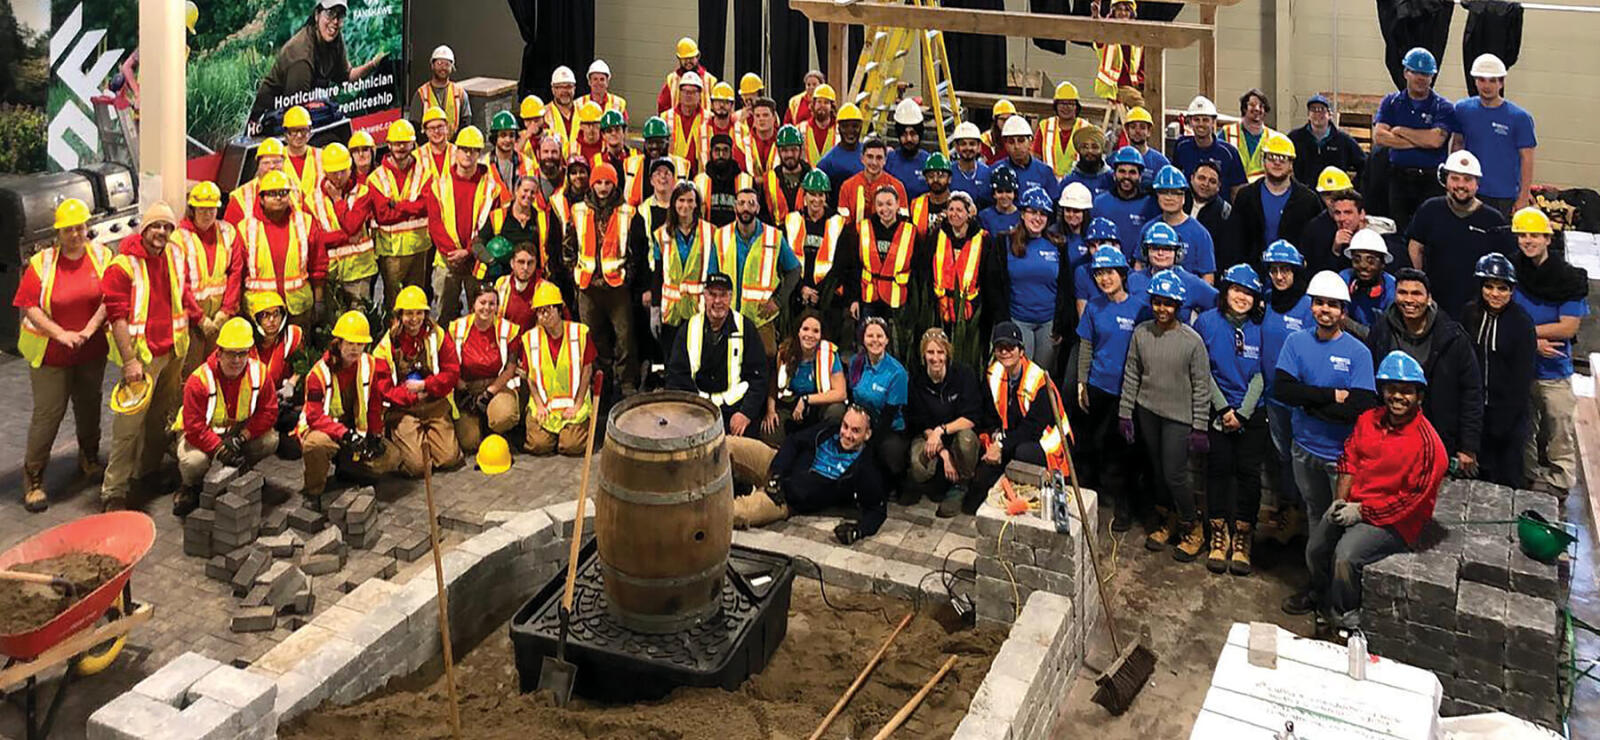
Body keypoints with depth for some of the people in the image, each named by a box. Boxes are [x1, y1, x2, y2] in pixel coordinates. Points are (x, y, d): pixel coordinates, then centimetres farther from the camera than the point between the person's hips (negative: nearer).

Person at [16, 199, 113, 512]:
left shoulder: (101, 255, -2)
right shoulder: (42, 262, -10)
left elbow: (110, 298, -5)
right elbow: (30, 307, -10)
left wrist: (89, 330, -17)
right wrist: (61, 334, -20)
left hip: (91, 351, 3)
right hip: (50, 354, -3)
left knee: (89, 407, 19)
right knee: (47, 415, -1)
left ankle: (90, 461, 40)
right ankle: (33, 480, 9)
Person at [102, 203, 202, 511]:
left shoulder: (175, 257, 7)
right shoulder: (123, 265, -13)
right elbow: (117, 316, -16)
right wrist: (129, 361, -21)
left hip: (173, 350, 7)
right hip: (141, 354, -7)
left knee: (162, 414, 18)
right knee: (129, 422, -8)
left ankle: (149, 469, 34)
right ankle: (114, 491, -2)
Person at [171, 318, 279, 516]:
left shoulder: (258, 372, -15)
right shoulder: (199, 379, -26)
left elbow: (269, 411, -11)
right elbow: (194, 426, -25)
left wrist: (242, 436, -24)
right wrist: (221, 450, -34)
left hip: (237, 431, 4)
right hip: (199, 433, -4)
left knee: (270, 440, -21)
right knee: (194, 461, -34)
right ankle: (191, 488, 5)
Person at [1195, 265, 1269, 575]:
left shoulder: (1259, 328, 1)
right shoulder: (1207, 322, -2)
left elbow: (1260, 375, 0)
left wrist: (1243, 413, -8)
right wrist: (1224, 409, -7)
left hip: (1252, 413, 1)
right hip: (1217, 410, -1)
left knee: (1249, 473, 0)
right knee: (1219, 469, 0)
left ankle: (1242, 539, 10)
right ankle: (1218, 536, 12)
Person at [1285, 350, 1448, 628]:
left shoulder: (1427, 442, -19)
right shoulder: (1368, 420, 3)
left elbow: (1414, 499, -18)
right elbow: (1349, 459, 11)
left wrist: (1362, 511, -16)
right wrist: (1341, 501, -2)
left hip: (1395, 522, -7)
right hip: (1353, 507, 7)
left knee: (1345, 555, -27)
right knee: (1315, 548, 11)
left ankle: (1342, 615, -1)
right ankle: (1320, 593, 44)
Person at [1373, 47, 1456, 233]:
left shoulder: (1443, 107, 2)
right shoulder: (1391, 102, 9)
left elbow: (1435, 139, -15)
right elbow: (1379, 136, -5)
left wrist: (1400, 131, -4)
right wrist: (1420, 141, -9)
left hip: (1431, 181, -2)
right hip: (1399, 177, 2)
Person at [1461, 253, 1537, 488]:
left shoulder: (1522, 322, -11)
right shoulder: (1471, 314, 1)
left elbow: (1523, 376, -10)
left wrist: (1506, 419, -13)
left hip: (1508, 410, -4)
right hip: (1476, 407, 4)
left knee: (1508, 477, 3)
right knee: (1481, 470, 12)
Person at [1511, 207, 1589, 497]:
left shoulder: (1569, 278, -9)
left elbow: (1568, 328, -12)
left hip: (1554, 369, -3)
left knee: (1559, 427, 3)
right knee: (1523, 426, 15)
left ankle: (1560, 480, 17)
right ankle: (1528, 476, 31)